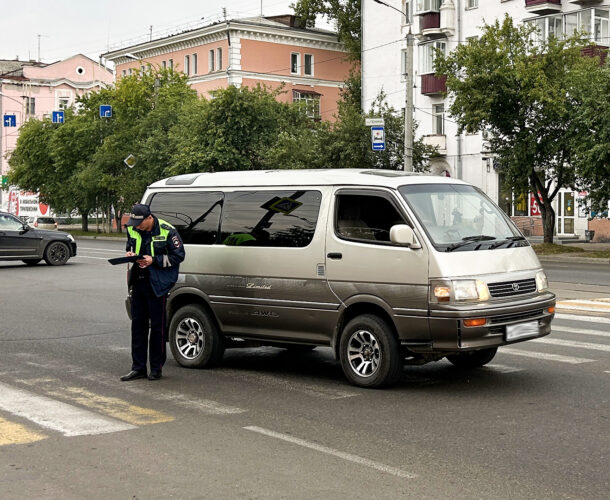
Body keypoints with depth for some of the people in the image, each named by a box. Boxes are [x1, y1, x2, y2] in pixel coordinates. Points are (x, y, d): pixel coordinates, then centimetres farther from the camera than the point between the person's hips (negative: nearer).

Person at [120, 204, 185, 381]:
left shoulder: (167, 231, -11)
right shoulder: (132, 230, 7)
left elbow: (178, 256, -8)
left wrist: (154, 260, -17)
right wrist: (130, 254, 0)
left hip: (157, 285, -6)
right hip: (138, 282, 6)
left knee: (157, 326, 1)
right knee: (137, 324, 9)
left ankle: (156, 368, 11)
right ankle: (138, 368, 17)